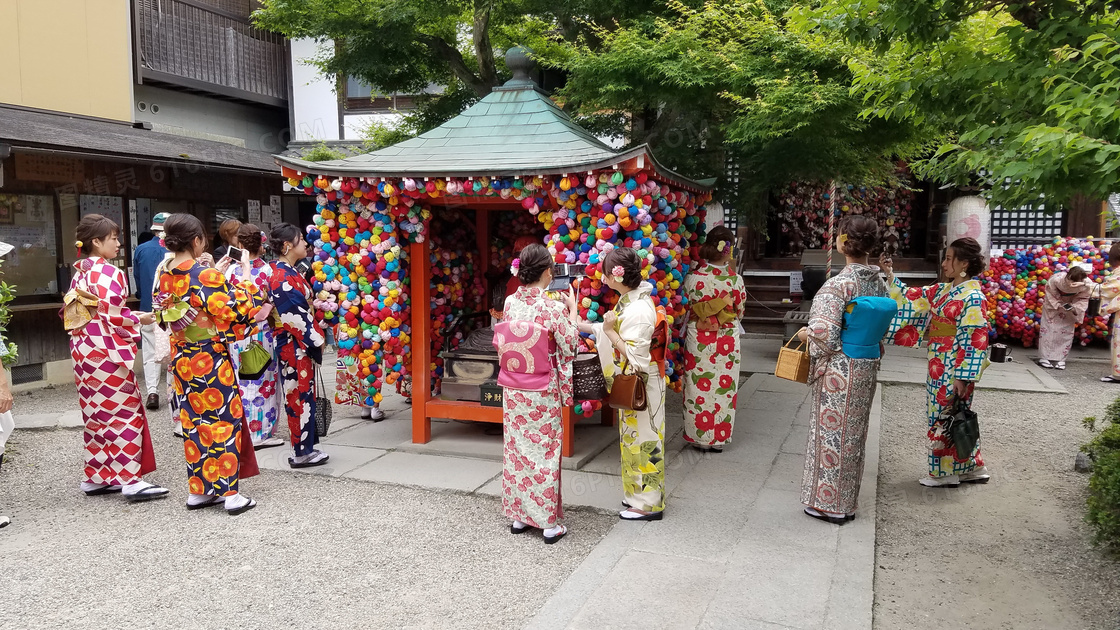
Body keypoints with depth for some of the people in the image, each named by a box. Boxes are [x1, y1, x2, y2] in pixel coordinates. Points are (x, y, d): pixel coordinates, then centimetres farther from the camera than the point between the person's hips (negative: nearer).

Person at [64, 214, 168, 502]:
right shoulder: (107, 272, -14)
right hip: (107, 351, -9)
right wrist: (138, 319, -3)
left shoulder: (79, 273, 13)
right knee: (124, 412, -5)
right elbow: (112, 316, -20)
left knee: (97, 414, 14)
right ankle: (130, 479, -3)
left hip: (84, 351, 9)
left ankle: (96, 477, 21)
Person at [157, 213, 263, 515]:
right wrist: (246, 274, -7)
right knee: (224, 420, 2)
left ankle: (199, 489, 22)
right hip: (211, 359, -7)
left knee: (193, 422, 14)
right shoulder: (207, 275, -18)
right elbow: (236, 311, -16)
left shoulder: (165, 276, 2)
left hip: (182, 360, 7)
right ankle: (230, 493, 6)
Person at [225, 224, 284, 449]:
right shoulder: (269, 270, -8)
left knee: (244, 383, 8)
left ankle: (248, 433, 13)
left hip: (239, 334, 0)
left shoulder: (232, 270, -8)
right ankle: (265, 431, 14)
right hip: (264, 333, 0)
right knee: (266, 382, 8)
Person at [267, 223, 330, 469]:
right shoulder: (282, 276, -17)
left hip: (301, 345, 10)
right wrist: (316, 340, -13)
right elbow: (293, 313, -20)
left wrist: (315, 336, 15)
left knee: (302, 396, 13)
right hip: (294, 345, -10)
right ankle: (302, 452, 5)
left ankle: (304, 448, 20)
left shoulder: (289, 272, 14)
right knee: (300, 396, -3)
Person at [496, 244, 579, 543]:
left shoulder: (510, 302, -3)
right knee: (544, 452, 5)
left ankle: (519, 515, 27)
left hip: (513, 389, 5)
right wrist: (573, 311, 4)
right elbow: (569, 348, -7)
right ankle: (549, 523, 14)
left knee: (516, 449, 15)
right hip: (543, 393, -5)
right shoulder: (553, 307, -18)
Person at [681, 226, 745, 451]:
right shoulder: (735, 279, -11)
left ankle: (697, 436, 20)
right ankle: (718, 437, 20)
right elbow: (740, 312, 3)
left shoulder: (693, 276, -11)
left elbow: (684, 306, 1)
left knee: (698, 388, 11)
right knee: (723, 388, 11)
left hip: (697, 340, 0)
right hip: (726, 341, 0)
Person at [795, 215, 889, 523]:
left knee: (832, 431, 5)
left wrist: (805, 334, -4)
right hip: (867, 367, 7)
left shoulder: (838, 284, -20)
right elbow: (882, 327, 11)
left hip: (839, 369, -7)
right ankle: (847, 501, 29)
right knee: (854, 432, 16)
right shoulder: (878, 282, 3)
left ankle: (828, 503, 16)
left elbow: (824, 335, -23)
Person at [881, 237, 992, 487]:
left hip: (954, 370, -8)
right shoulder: (943, 290, 7)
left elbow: (974, 341, -20)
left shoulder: (973, 298, -18)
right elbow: (914, 298, 16)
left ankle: (947, 473, 17)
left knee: (946, 418, 3)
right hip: (939, 366, 8)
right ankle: (972, 467, 28)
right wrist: (890, 276, 7)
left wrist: (963, 377, -20)